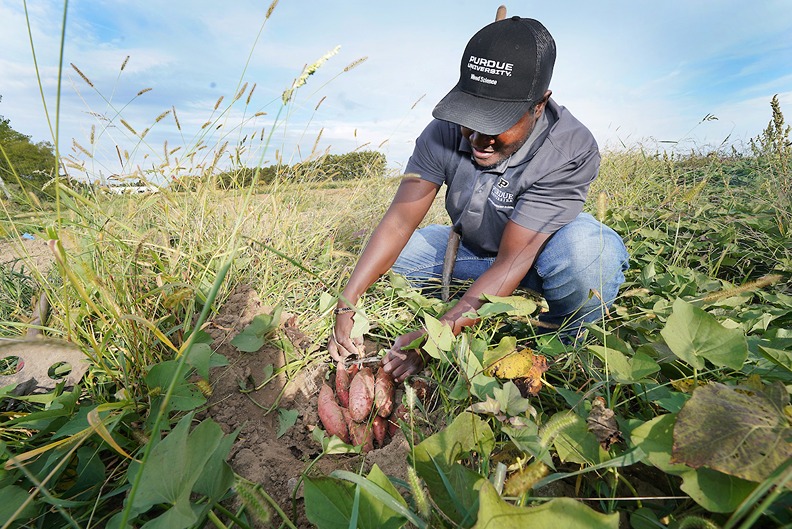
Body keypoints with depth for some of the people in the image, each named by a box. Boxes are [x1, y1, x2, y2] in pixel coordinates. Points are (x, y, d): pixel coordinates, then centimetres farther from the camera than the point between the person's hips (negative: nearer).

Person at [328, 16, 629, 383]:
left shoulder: (571, 150, -28)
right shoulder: (445, 131, -18)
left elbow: (512, 261, -34)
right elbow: (399, 220, -21)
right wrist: (346, 304, -27)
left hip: (533, 256, -4)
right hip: (473, 250, 5)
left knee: (589, 249, -36)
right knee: (396, 252, -12)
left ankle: (560, 338, -5)